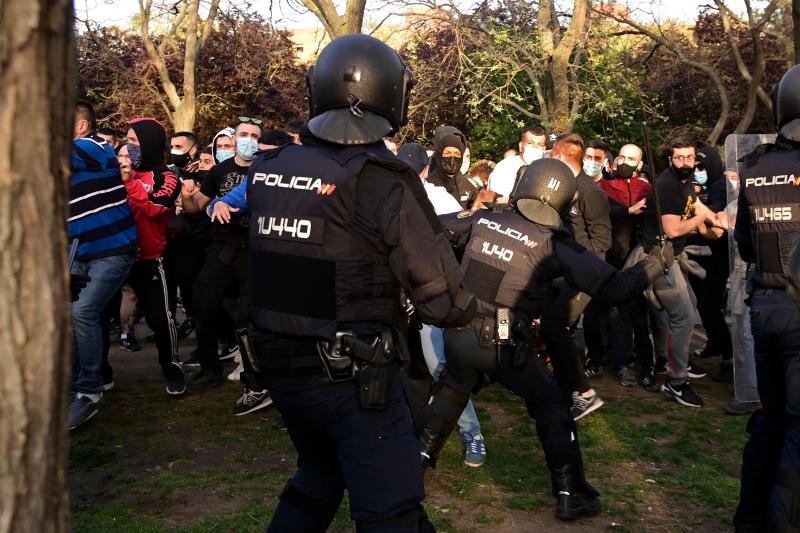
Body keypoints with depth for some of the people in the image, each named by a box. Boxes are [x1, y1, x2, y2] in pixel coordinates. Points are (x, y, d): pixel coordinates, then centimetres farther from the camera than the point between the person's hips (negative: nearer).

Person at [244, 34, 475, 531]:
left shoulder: (266, 170, 1)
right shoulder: (381, 180, -18)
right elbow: (440, 296, -16)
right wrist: (469, 309, 6)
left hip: (281, 366, 7)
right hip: (353, 376, -7)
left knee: (317, 481, 29)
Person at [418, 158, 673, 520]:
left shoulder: (482, 219, 1)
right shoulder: (553, 244, -8)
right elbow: (614, 289, -10)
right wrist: (658, 263, 3)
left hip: (457, 333, 4)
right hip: (502, 345, -4)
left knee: (454, 389, 32)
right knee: (551, 406, 15)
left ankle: (418, 454, 39)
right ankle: (571, 494, 17)